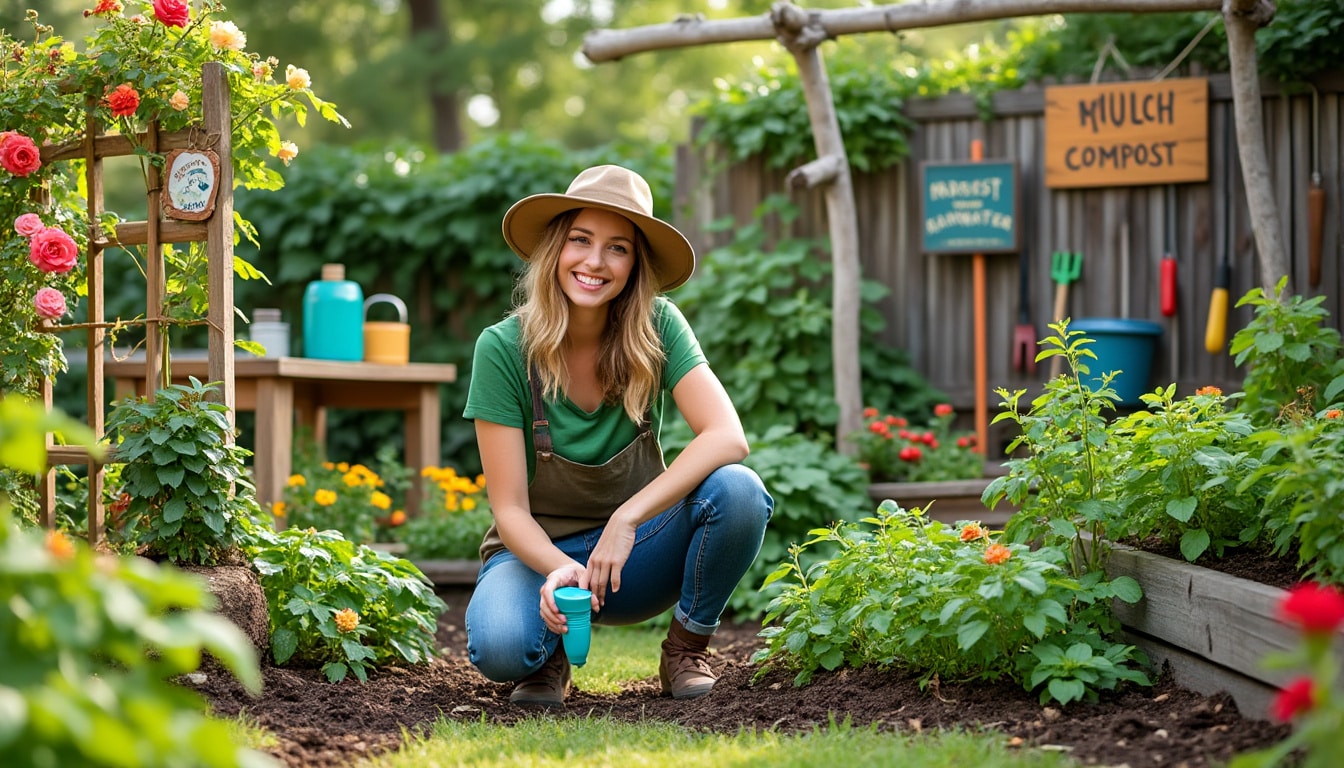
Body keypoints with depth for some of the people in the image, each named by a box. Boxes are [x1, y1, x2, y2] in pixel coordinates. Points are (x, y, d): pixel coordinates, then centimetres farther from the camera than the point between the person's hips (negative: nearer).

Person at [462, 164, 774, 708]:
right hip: (540, 551, -2)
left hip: (634, 559, 2)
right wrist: (560, 569, -36)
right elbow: (510, 509, -15)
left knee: (737, 489, -28)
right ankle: (550, 653, 2)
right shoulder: (503, 349, -16)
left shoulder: (658, 327, -11)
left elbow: (728, 437, -24)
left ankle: (687, 649, -3)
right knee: (500, 647, -36)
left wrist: (628, 519, -33)